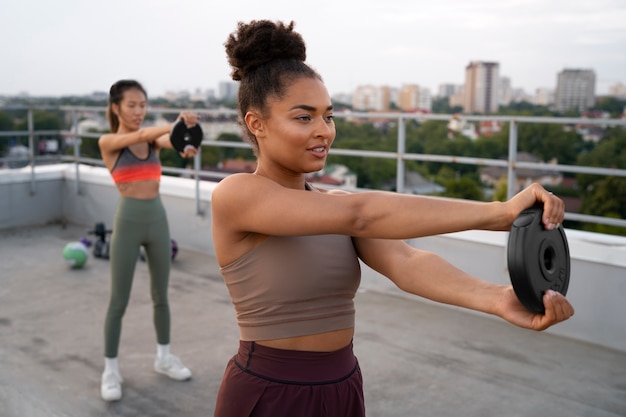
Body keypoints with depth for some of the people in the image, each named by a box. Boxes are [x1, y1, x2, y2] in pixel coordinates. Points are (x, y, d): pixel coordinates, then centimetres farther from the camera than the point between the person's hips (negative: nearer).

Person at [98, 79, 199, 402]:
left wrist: (186, 141, -42)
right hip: (128, 223, -4)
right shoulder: (108, 142, -5)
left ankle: (164, 357, 31)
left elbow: (169, 141, -17)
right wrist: (176, 122, -41)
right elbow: (141, 136, -24)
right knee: (119, 301, 4)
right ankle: (110, 370, 18)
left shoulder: (153, 139, 6)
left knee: (161, 295, 15)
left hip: (158, 220, 5)